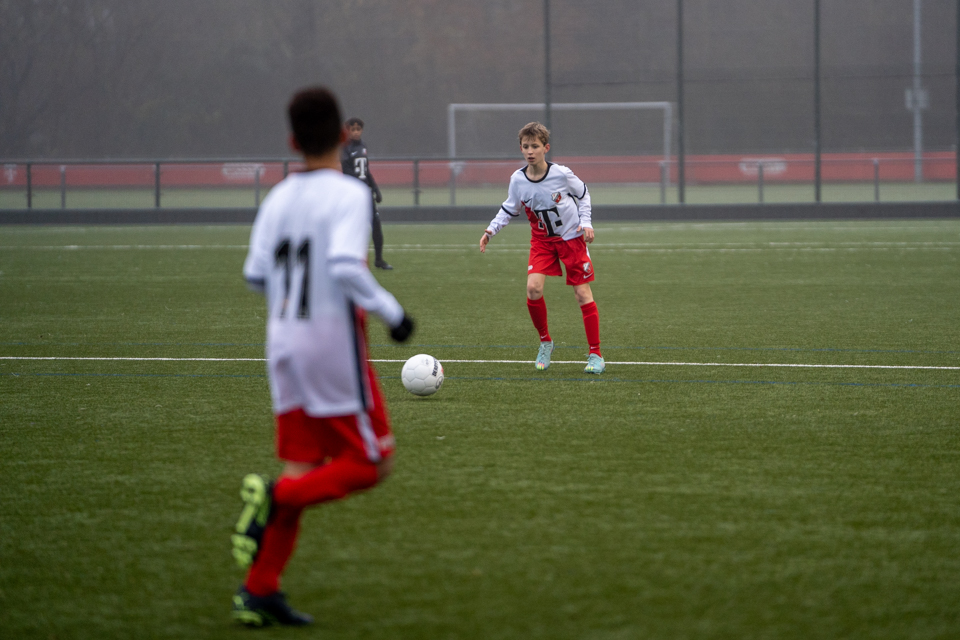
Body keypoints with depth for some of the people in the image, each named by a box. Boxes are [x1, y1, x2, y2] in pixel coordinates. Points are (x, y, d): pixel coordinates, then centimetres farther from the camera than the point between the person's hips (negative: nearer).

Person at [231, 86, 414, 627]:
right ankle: (274, 497, -17)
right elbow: (346, 265, -25)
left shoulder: (278, 199, 6)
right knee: (369, 465, 5)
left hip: (285, 341, 6)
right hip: (335, 342, -6)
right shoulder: (350, 195, -12)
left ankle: (259, 589, 3)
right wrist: (391, 312, -15)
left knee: (302, 466, 10)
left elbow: (256, 274, 4)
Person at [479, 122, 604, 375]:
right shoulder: (517, 180, -10)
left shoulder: (561, 174, -17)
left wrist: (586, 222, -8)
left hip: (572, 237, -2)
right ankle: (545, 342, 6)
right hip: (542, 239, 2)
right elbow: (509, 210, 6)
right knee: (533, 287, -18)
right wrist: (491, 229, -8)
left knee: (582, 292, -4)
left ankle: (595, 354, 4)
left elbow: (583, 194, 2)